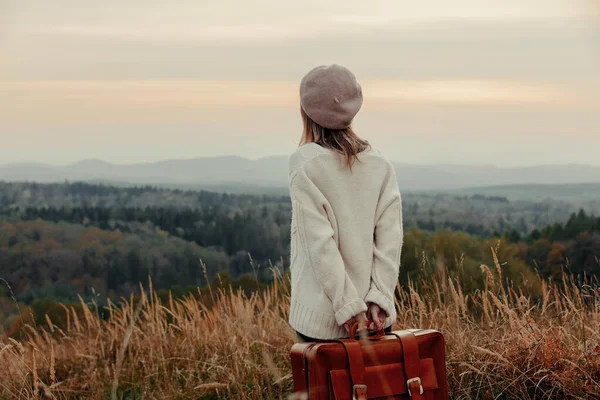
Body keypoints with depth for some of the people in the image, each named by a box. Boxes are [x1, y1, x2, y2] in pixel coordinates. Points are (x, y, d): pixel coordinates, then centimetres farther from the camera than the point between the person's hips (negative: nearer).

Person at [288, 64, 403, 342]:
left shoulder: (304, 163, -10)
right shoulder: (380, 163, 4)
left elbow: (320, 242, -14)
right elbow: (391, 238, -2)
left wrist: (347, 306, -12)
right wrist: (379, 298, -4)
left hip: (322, 317, -4)